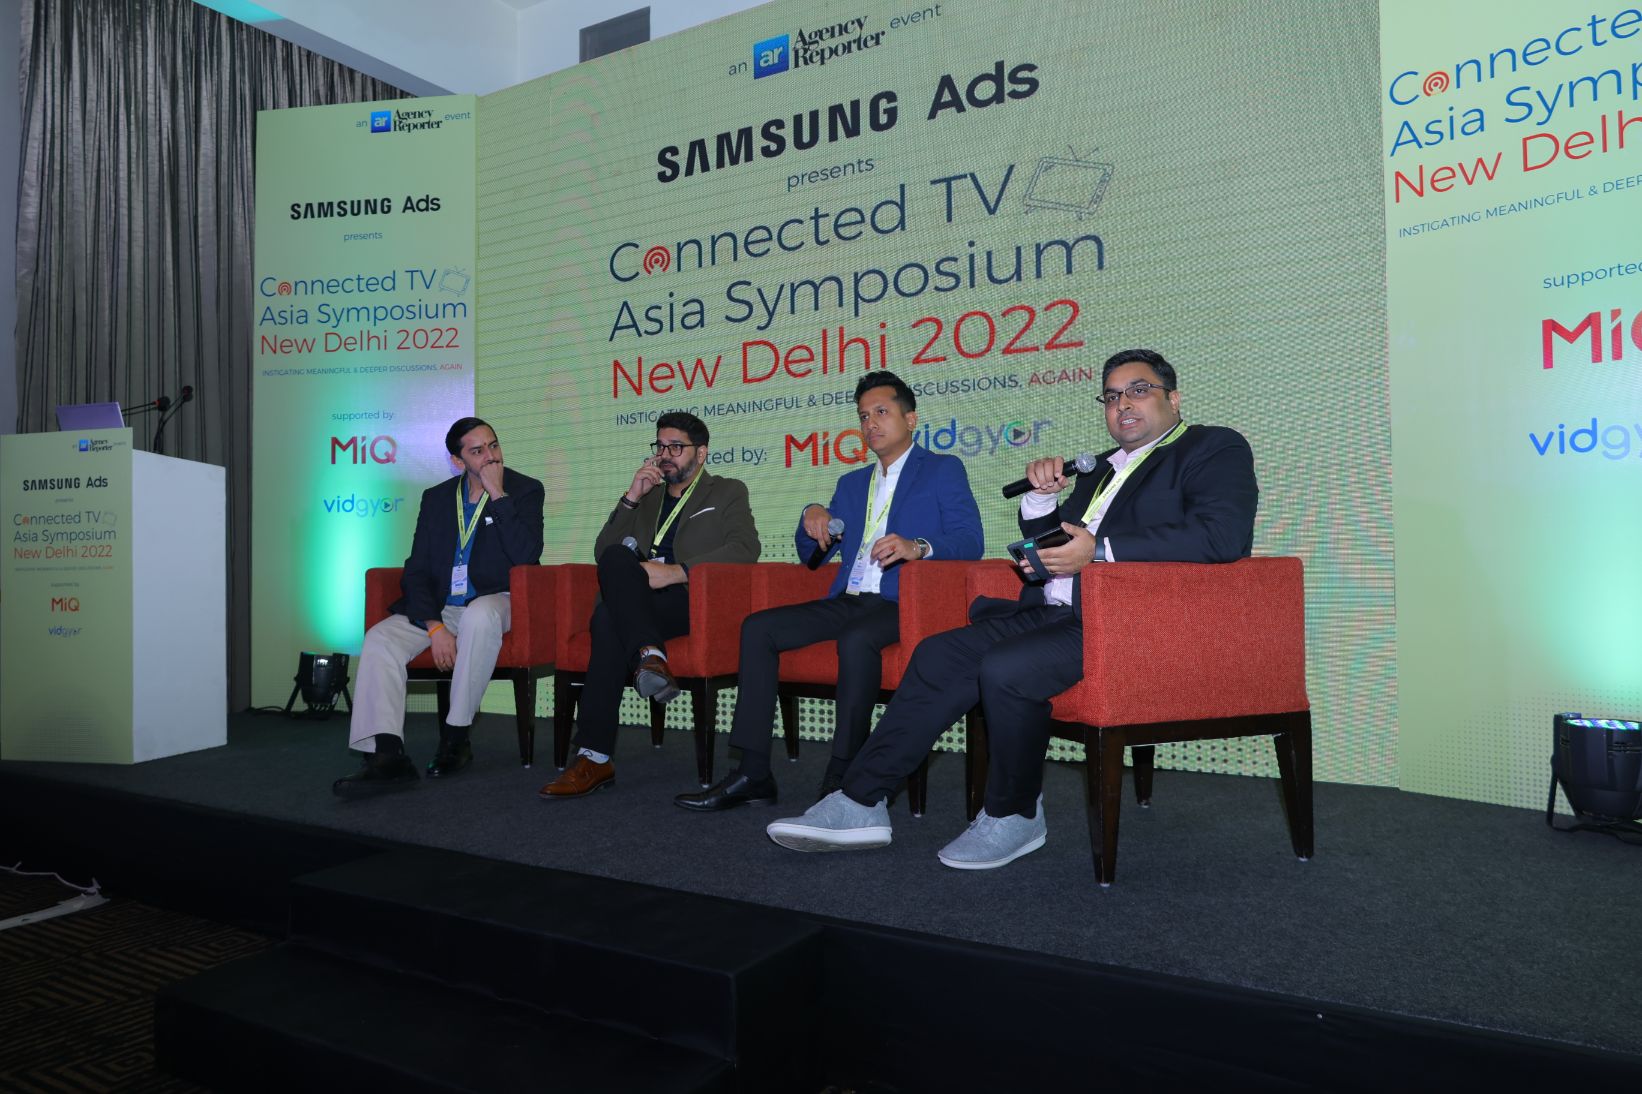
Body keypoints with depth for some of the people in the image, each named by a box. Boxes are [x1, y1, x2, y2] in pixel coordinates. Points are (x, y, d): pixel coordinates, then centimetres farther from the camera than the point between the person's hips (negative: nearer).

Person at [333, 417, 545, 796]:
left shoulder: (525, 491, 0)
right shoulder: (436, 498, 11)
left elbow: (526, 555, -16)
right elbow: (416, 571, 4)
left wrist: (498, 495, -16)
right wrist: (434, 626, -12)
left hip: (491, 603, -4)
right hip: (438, 607, 4)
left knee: (479, 617, -38)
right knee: (380, 639, -21)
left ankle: (456, 736, -25)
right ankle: (387, 757, -28)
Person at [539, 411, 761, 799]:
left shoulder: (727, 493, 16)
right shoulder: (646, 499, 30)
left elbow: (744, 549, -5)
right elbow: (602, 552, 19)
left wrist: (676, 571, -16)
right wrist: (631, 499, 6)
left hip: (694, 600, -4)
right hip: (640, 603, 4)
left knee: (609, 618, -31)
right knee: (617, 557, -30)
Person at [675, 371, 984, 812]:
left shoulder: (944, 470, 8)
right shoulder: (852, 483, 26)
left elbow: (969, 541, -7)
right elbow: (812, 554, 25)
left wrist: (917, 546, -28)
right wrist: (812, 518, 2)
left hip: (903, 605, -6)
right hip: (847, 601, 6)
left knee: (856, 640, -36)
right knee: (758, 627, -13)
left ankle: (841, 781, -27)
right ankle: (753, 773, -14)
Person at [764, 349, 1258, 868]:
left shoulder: (1215, 448, 4)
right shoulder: (1102, 467, 27)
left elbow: (1223, 534, -16)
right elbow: (1049, 550, 30)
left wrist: (1099, 551, -19)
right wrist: (1042, 497, 8)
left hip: (1131, 621, -8)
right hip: (1059, 613, 8)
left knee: (1005, 668, -29)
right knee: (939, 654, -7)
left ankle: (1014, 816, -6)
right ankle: (860, 805, -4)